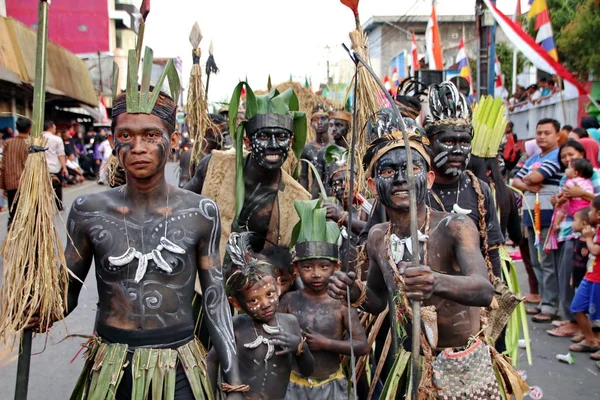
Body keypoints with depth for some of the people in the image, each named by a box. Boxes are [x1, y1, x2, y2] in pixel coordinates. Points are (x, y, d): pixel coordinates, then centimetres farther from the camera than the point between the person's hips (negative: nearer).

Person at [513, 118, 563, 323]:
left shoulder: (558, 156, -8)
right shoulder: (532, 160, 19)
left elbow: (535, 177, -18)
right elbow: (516, 181, 15)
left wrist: (528, 178, 4)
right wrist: (528, 186, -5)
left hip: (548, 217, -9)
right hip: (531, 216, 9)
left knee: (548, 263, -5)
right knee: (537, 263, 13)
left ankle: (550, 306, 1)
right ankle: (544, 301, 23)